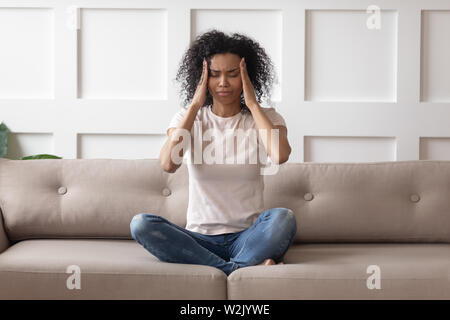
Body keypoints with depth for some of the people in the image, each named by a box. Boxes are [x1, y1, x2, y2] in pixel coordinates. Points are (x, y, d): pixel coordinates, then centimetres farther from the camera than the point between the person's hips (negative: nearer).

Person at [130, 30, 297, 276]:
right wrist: (195, 105, -10)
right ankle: (248, 268, -28)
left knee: (283, 218, -33)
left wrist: (253, 103, -9)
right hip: (199, 239, 2)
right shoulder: (188, 118, 6)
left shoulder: (265, 118, 4)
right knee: (140, 224, -27)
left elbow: (280, 155, -21)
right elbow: (168, 164, -15)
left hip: (247, 237, -2)